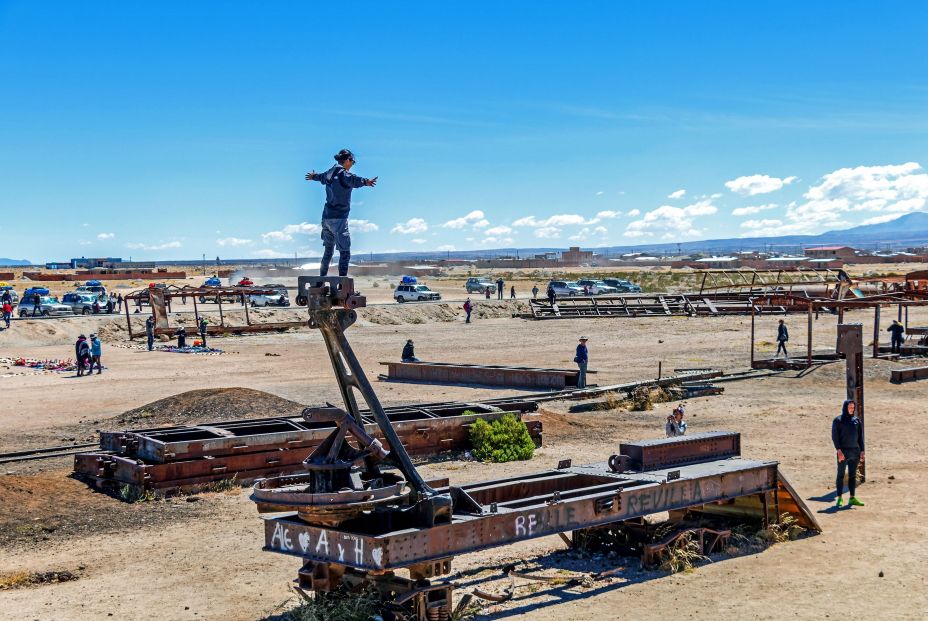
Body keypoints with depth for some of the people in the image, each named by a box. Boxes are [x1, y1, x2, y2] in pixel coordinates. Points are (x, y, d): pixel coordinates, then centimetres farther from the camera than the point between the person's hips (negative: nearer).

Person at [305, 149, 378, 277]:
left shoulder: (330, 173, 12)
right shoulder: (344, 174, -14)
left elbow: (321, 177, 36)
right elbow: (353, 180, -38)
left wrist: (313, 176, 60)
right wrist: (365, 182, -59)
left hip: (326, 217, 9)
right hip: (338, 218, -9)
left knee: (328, 250, 23)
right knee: (345, 252, -9)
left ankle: (322, 278, 32)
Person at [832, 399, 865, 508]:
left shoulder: (857, 420, 11)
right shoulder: (838, 420, -1)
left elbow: (860, 437, 12)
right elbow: (834, 436, -7)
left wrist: (862, 451, 5)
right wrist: (838, 450, -17)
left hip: (855, 451, 4)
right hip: (843, 451, -4)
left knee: (853, 475, 6)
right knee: (841, 475, 0)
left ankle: (852, 498, 8)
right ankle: (840, 498, 3)